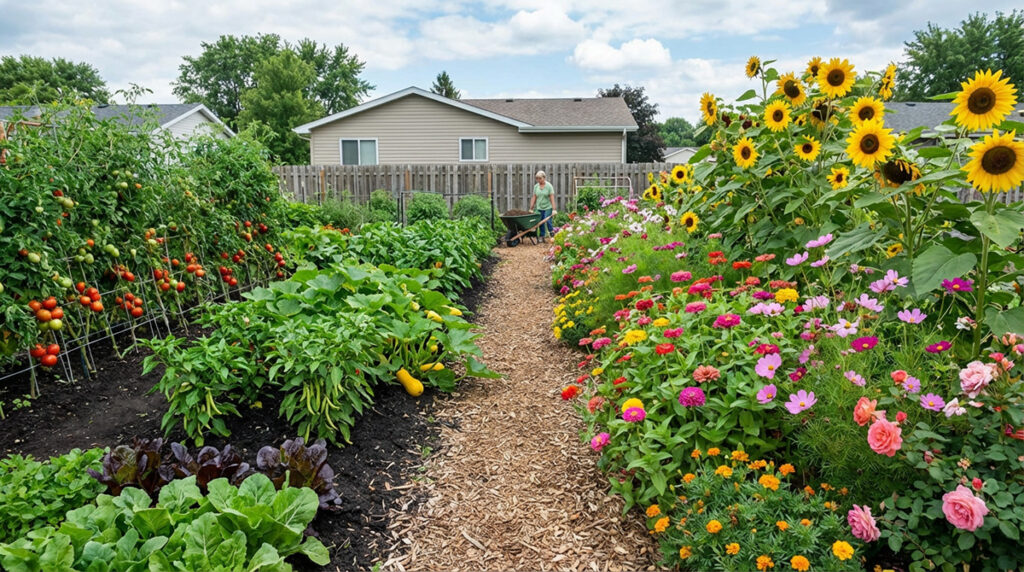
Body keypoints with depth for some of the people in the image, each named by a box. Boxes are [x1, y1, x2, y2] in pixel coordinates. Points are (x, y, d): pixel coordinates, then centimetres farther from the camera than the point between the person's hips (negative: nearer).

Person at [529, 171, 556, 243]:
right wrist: (531, 208, 6)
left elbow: (552, 198, -9)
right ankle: (542, 237, 9)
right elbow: (534, 198, 9)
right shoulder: (536, 186, 5)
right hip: (539, 208, 4)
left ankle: (552, 234, 9)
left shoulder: (549, 186, -6)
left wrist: (554, 209, -14)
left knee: (547, 221, -14)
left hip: (548, 207, -3)